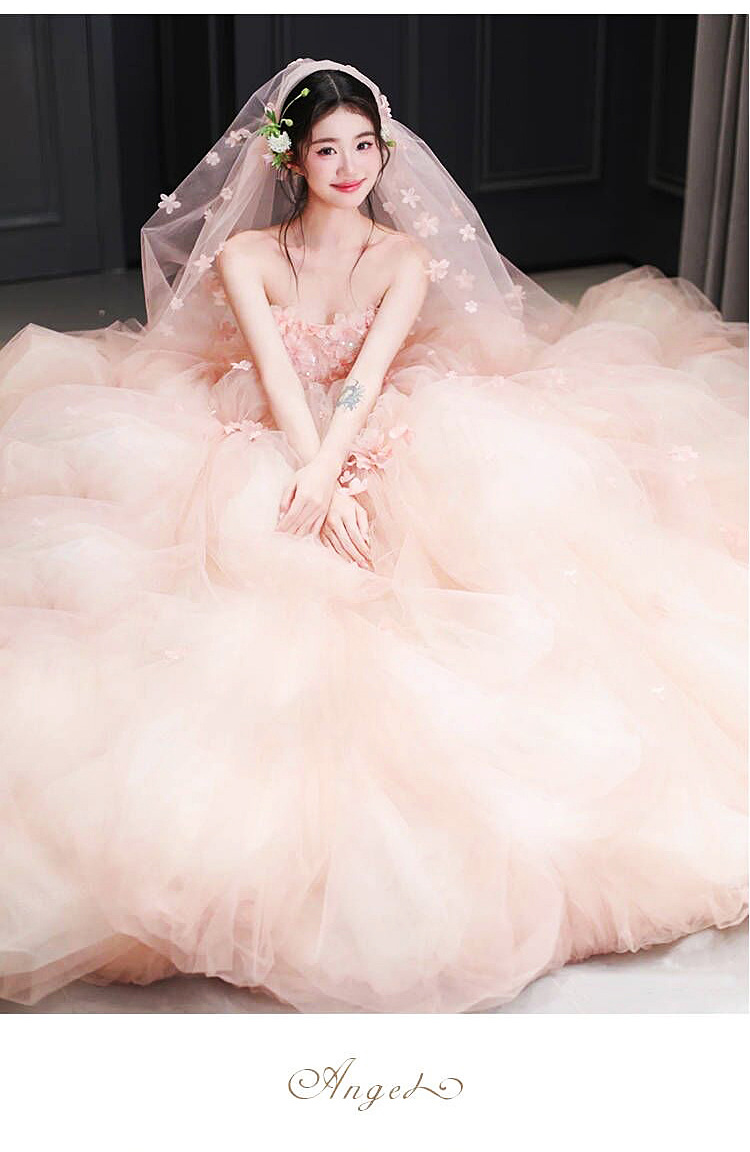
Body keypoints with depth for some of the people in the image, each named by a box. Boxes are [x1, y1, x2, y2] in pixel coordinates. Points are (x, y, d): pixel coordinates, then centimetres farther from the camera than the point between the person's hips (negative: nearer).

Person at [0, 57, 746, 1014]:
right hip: (271, 451, -1)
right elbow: (275, 369, -12)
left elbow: (371, 370, -13)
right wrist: (318, 477, -28)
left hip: (384, 451, 1)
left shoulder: (407, 258, 3)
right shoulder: (246, 253, 2)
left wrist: (329, 471, -30)